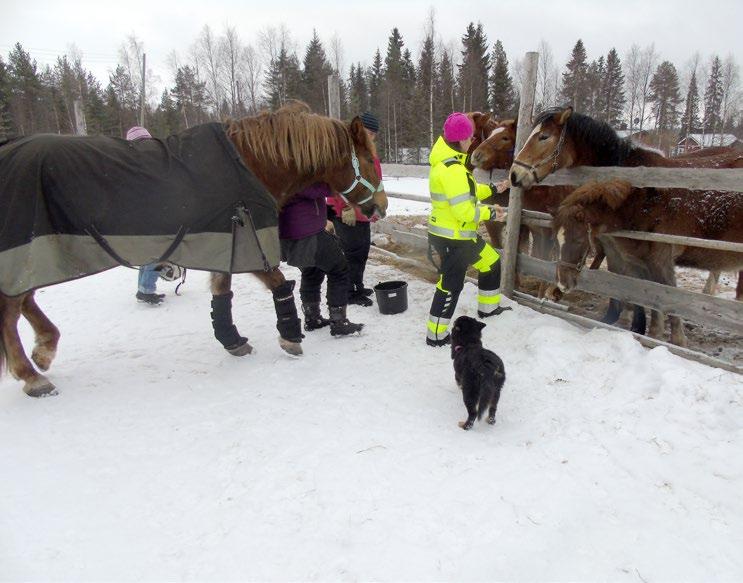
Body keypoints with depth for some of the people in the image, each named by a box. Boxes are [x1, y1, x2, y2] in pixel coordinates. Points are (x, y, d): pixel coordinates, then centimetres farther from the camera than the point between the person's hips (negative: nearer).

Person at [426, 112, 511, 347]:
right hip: (450, 239, -10)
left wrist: (492, 189, 15)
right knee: (451, 284, 0)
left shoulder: (449, 161, 9)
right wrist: (489, 212, -12)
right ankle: (436, 335, 14)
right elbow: (464, 210, -26)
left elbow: (465, 193, 20)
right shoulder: (452, 169, -25)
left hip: (462, 235, 10)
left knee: (491, 263, 23)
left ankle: (488, 308, 41)